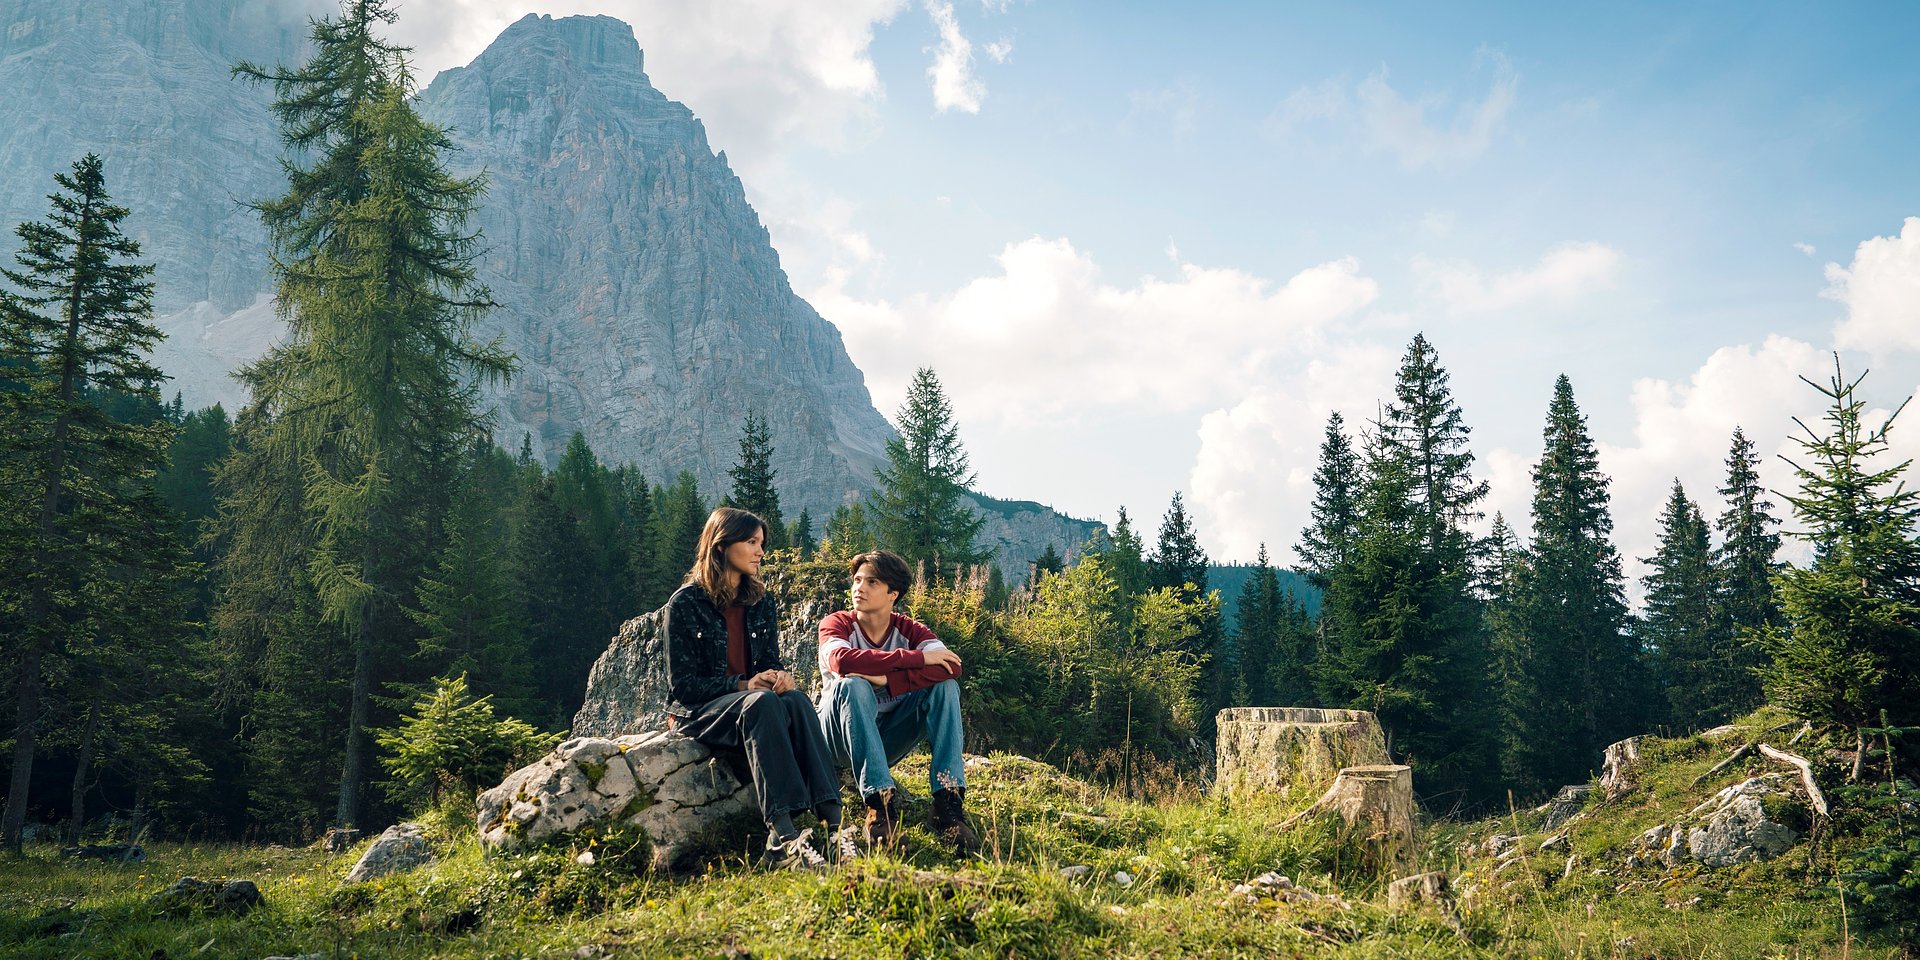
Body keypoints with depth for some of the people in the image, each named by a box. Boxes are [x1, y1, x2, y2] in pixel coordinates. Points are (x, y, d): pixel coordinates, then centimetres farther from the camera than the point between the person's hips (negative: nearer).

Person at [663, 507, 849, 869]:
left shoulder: (762, 604, 12)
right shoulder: (686, 603, -5)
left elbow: (771, 662, 13)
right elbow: (681, 684, -8)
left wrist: (781, 676, -12)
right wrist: (743, 685, -20)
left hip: (753, 704, 5)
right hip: (698, 712, -4)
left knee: (795, 700, -31)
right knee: (762, 702, -37)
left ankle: (832, 825, -46)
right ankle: (783, 834, -51)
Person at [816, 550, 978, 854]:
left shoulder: (909, 629, 0)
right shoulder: (837, 623, -7)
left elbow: (950, 666, -21)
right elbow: (842, 660, -33)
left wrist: (886, 680, -32)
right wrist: (918, 657, -31)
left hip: (888, 738, 3)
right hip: (840, 738, -3)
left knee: (944, 685, -18)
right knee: (852, 686, -32)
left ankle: (948, 801, -31)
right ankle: (879, 800, -39)